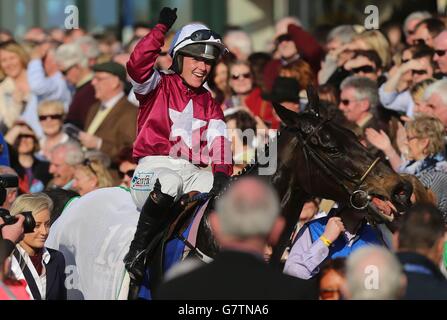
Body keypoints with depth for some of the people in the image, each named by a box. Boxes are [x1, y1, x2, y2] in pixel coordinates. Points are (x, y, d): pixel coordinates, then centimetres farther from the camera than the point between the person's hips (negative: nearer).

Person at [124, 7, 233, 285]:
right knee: (170, 183, -39)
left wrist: (222, 171, -16)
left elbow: (219, 141, 4)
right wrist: (162, 29, -15)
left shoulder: (209, 104, 21)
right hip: (153, 168, -5)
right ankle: (137, 251, -29)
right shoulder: (159, 87, 9)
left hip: (192, 172, 5)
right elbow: (138, 65, -14)